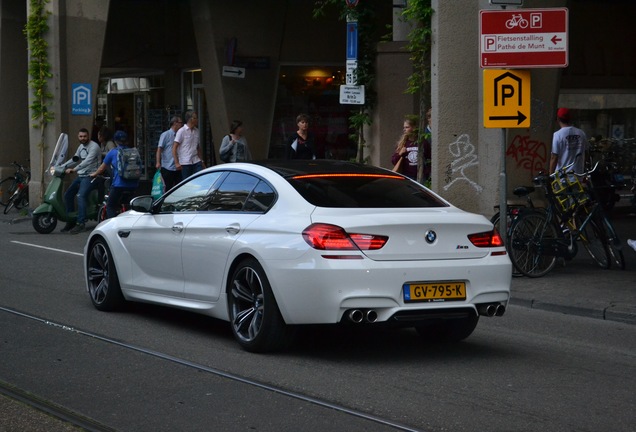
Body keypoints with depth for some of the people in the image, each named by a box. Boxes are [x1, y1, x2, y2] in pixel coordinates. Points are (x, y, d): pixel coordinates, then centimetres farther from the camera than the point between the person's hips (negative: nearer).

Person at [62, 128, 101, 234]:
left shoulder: (94, 146, -13)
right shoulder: (81, 147, 17)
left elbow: (88, 161, -25)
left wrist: (74, 169, -33)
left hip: (90, 176, -9)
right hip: (80, 176, 9)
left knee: (81, 195, -27)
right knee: (68, 194, 5)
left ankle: (81, 223, -28)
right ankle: (71, 220, 13)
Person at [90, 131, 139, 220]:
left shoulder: (113, 152, 3)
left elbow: (102, 168, 14)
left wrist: (94, 174, 33)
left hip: (119, 185, -4)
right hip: (133, 185, 4)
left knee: (110, 206, 6)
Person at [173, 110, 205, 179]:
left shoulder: (196, 131, 11)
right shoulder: (181, 131, -7)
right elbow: (174, 148, -9)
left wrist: (202, 161, 17)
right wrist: (176, 163, -16)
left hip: (196, 161, 5)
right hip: (185, 163, -5)